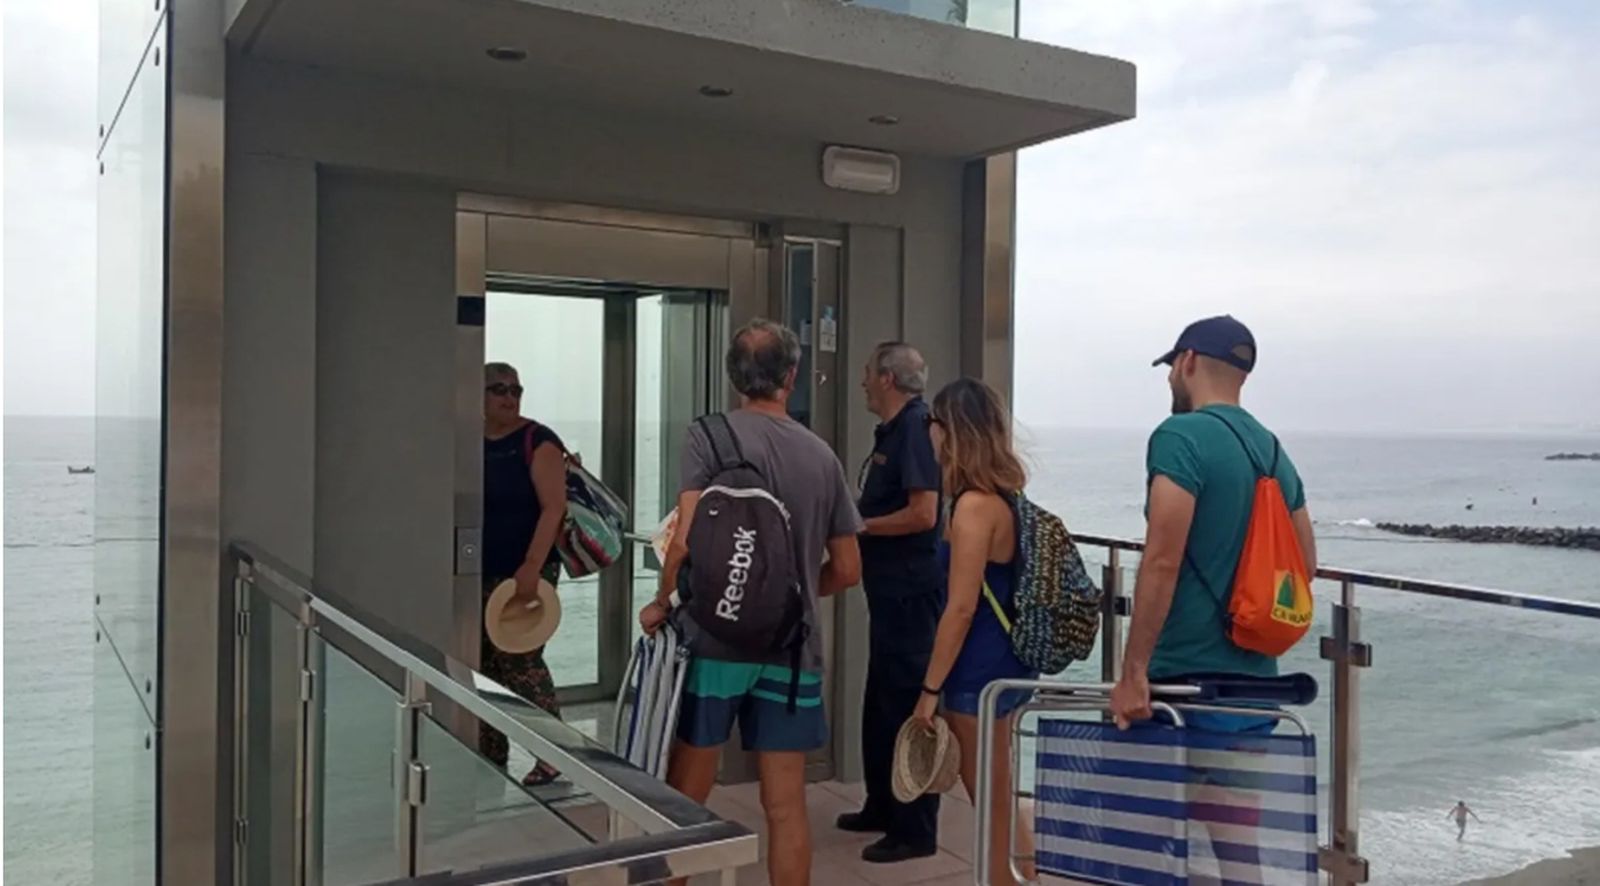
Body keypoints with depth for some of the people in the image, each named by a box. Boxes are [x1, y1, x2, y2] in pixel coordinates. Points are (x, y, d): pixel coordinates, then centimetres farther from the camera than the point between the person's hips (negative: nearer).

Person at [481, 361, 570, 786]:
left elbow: (554, 508, -16)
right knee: (484, 665, 11)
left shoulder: (538, 442, -9)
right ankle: (490, 757, 23)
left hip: (523, 573, -6)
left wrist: (531, 569, -24)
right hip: (478, 574, 6)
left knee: (520, 662, -7)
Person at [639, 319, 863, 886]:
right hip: (792, 648, 3)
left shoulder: (709, 436, -5)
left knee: (685, 799, 11)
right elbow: (846, 571, 10)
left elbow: (686, 542, -15)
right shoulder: (822, 455, 7)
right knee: (786, 804, 9)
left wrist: (663, 602, 2)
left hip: (716, 639, -3)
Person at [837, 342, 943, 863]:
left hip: (911, 590, -10)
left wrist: (860, 526, -13)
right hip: (891, 587, 10)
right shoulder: (892, 430, 14)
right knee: (881, 702, 18)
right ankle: (882, 807, 32)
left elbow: (922, 513, -23)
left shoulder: (916, 428, -15)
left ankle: (915, 830, 8)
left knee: (905, 705, -3)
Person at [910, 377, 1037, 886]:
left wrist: (930, 689, -15)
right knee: (998, 805, 20)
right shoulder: (1005, 497, 7)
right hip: (1003, 666, 9)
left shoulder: (975, 505, -19)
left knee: (994, 808, 5)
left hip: (979, 674, -9)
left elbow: (962, 609, -21)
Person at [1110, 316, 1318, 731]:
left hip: (1188, 678, -8)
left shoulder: (1181, 437, -12)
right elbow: (1305, 564, 18)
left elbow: (1162, 561, -20)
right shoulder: (1274, 451, 12)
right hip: (1257, 680, 8)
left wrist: (1133, 672, -18)